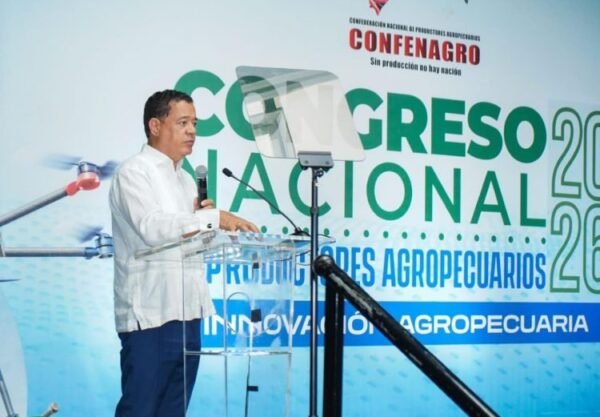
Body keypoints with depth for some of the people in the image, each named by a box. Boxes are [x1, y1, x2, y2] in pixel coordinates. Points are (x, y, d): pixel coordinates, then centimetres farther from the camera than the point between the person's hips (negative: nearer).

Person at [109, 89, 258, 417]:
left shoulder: (186, 179, 17)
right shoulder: (133, 173, -6)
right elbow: (152, 228, -22)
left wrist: (200, 220, 1)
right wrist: (213, 217, -25)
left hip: (187, 313, 8)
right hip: (150, 314, -8)